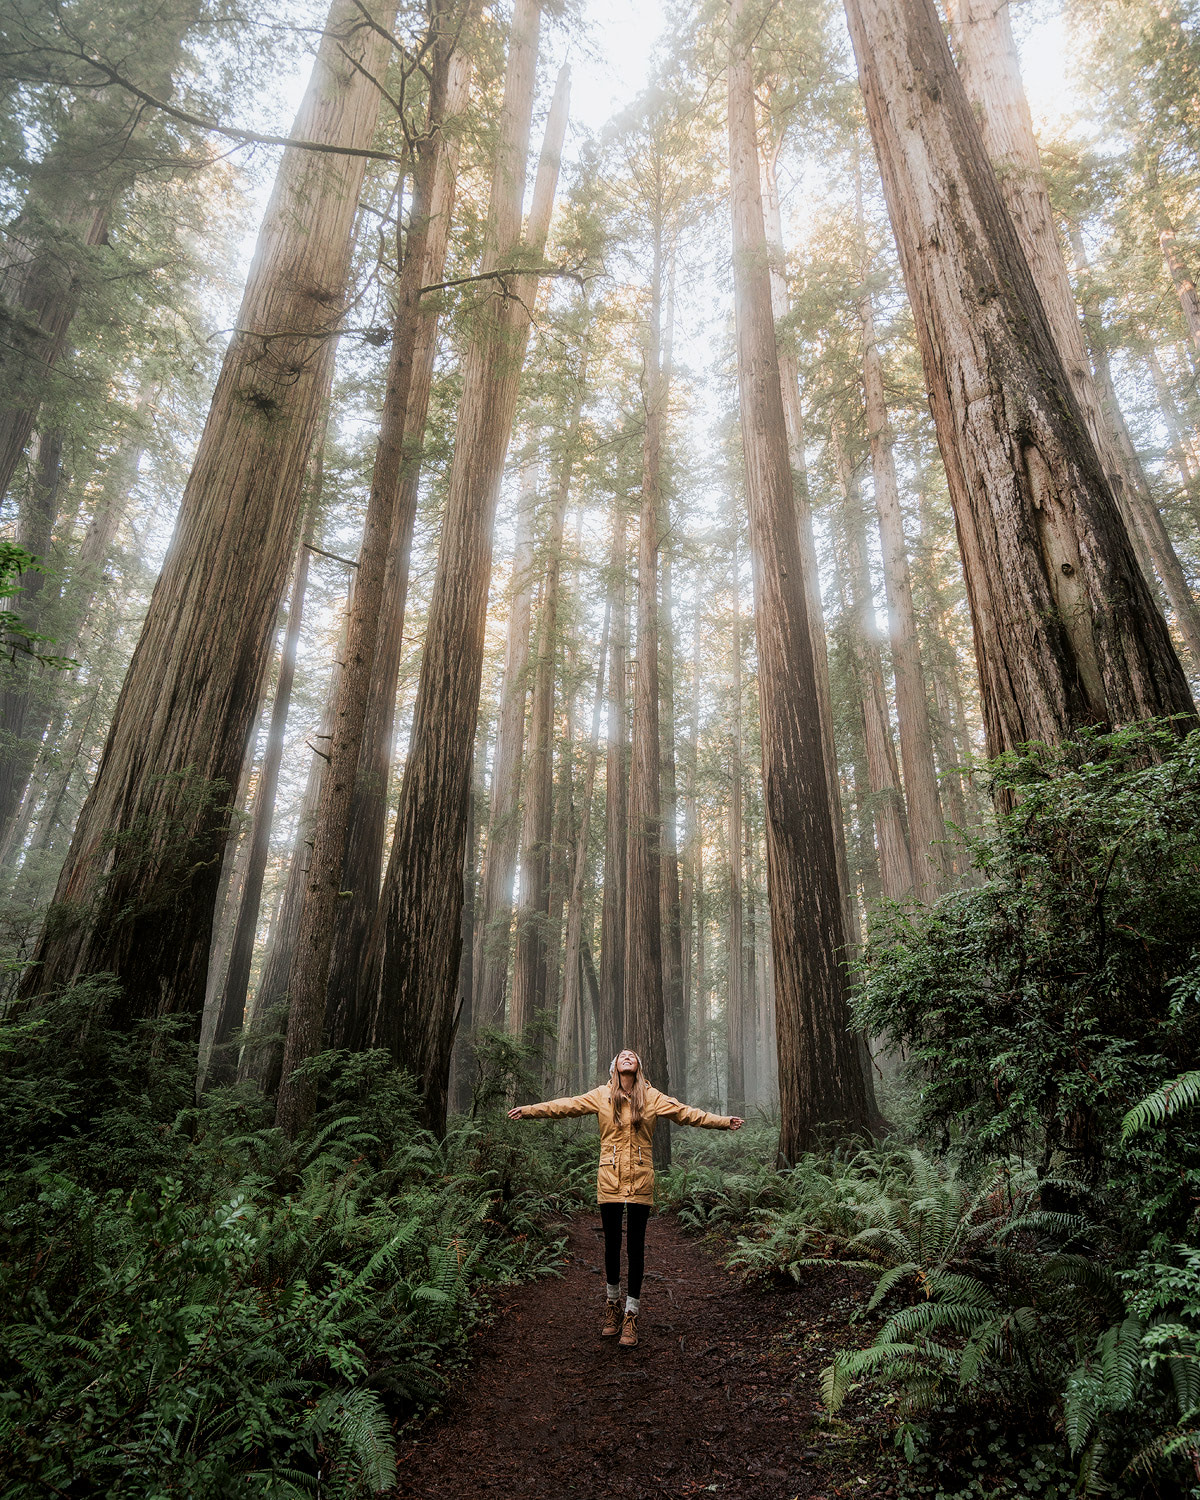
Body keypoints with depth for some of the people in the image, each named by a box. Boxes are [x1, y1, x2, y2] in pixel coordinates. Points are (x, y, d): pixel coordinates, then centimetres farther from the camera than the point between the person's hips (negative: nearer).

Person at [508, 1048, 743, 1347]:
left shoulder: (652, 1097, 2)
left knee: (635, 1246, 3)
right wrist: (528, 1110, -5)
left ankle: (630, 1317, 17)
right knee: (612, 1243, 11)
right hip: (610, 1179, 0)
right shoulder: (601, 1095, 1)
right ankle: (613, 1305, 33)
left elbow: (685, 1113, 2)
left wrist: (723, 1121, -2)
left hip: (640, 1180, 0)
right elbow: (565, 1106, 0)